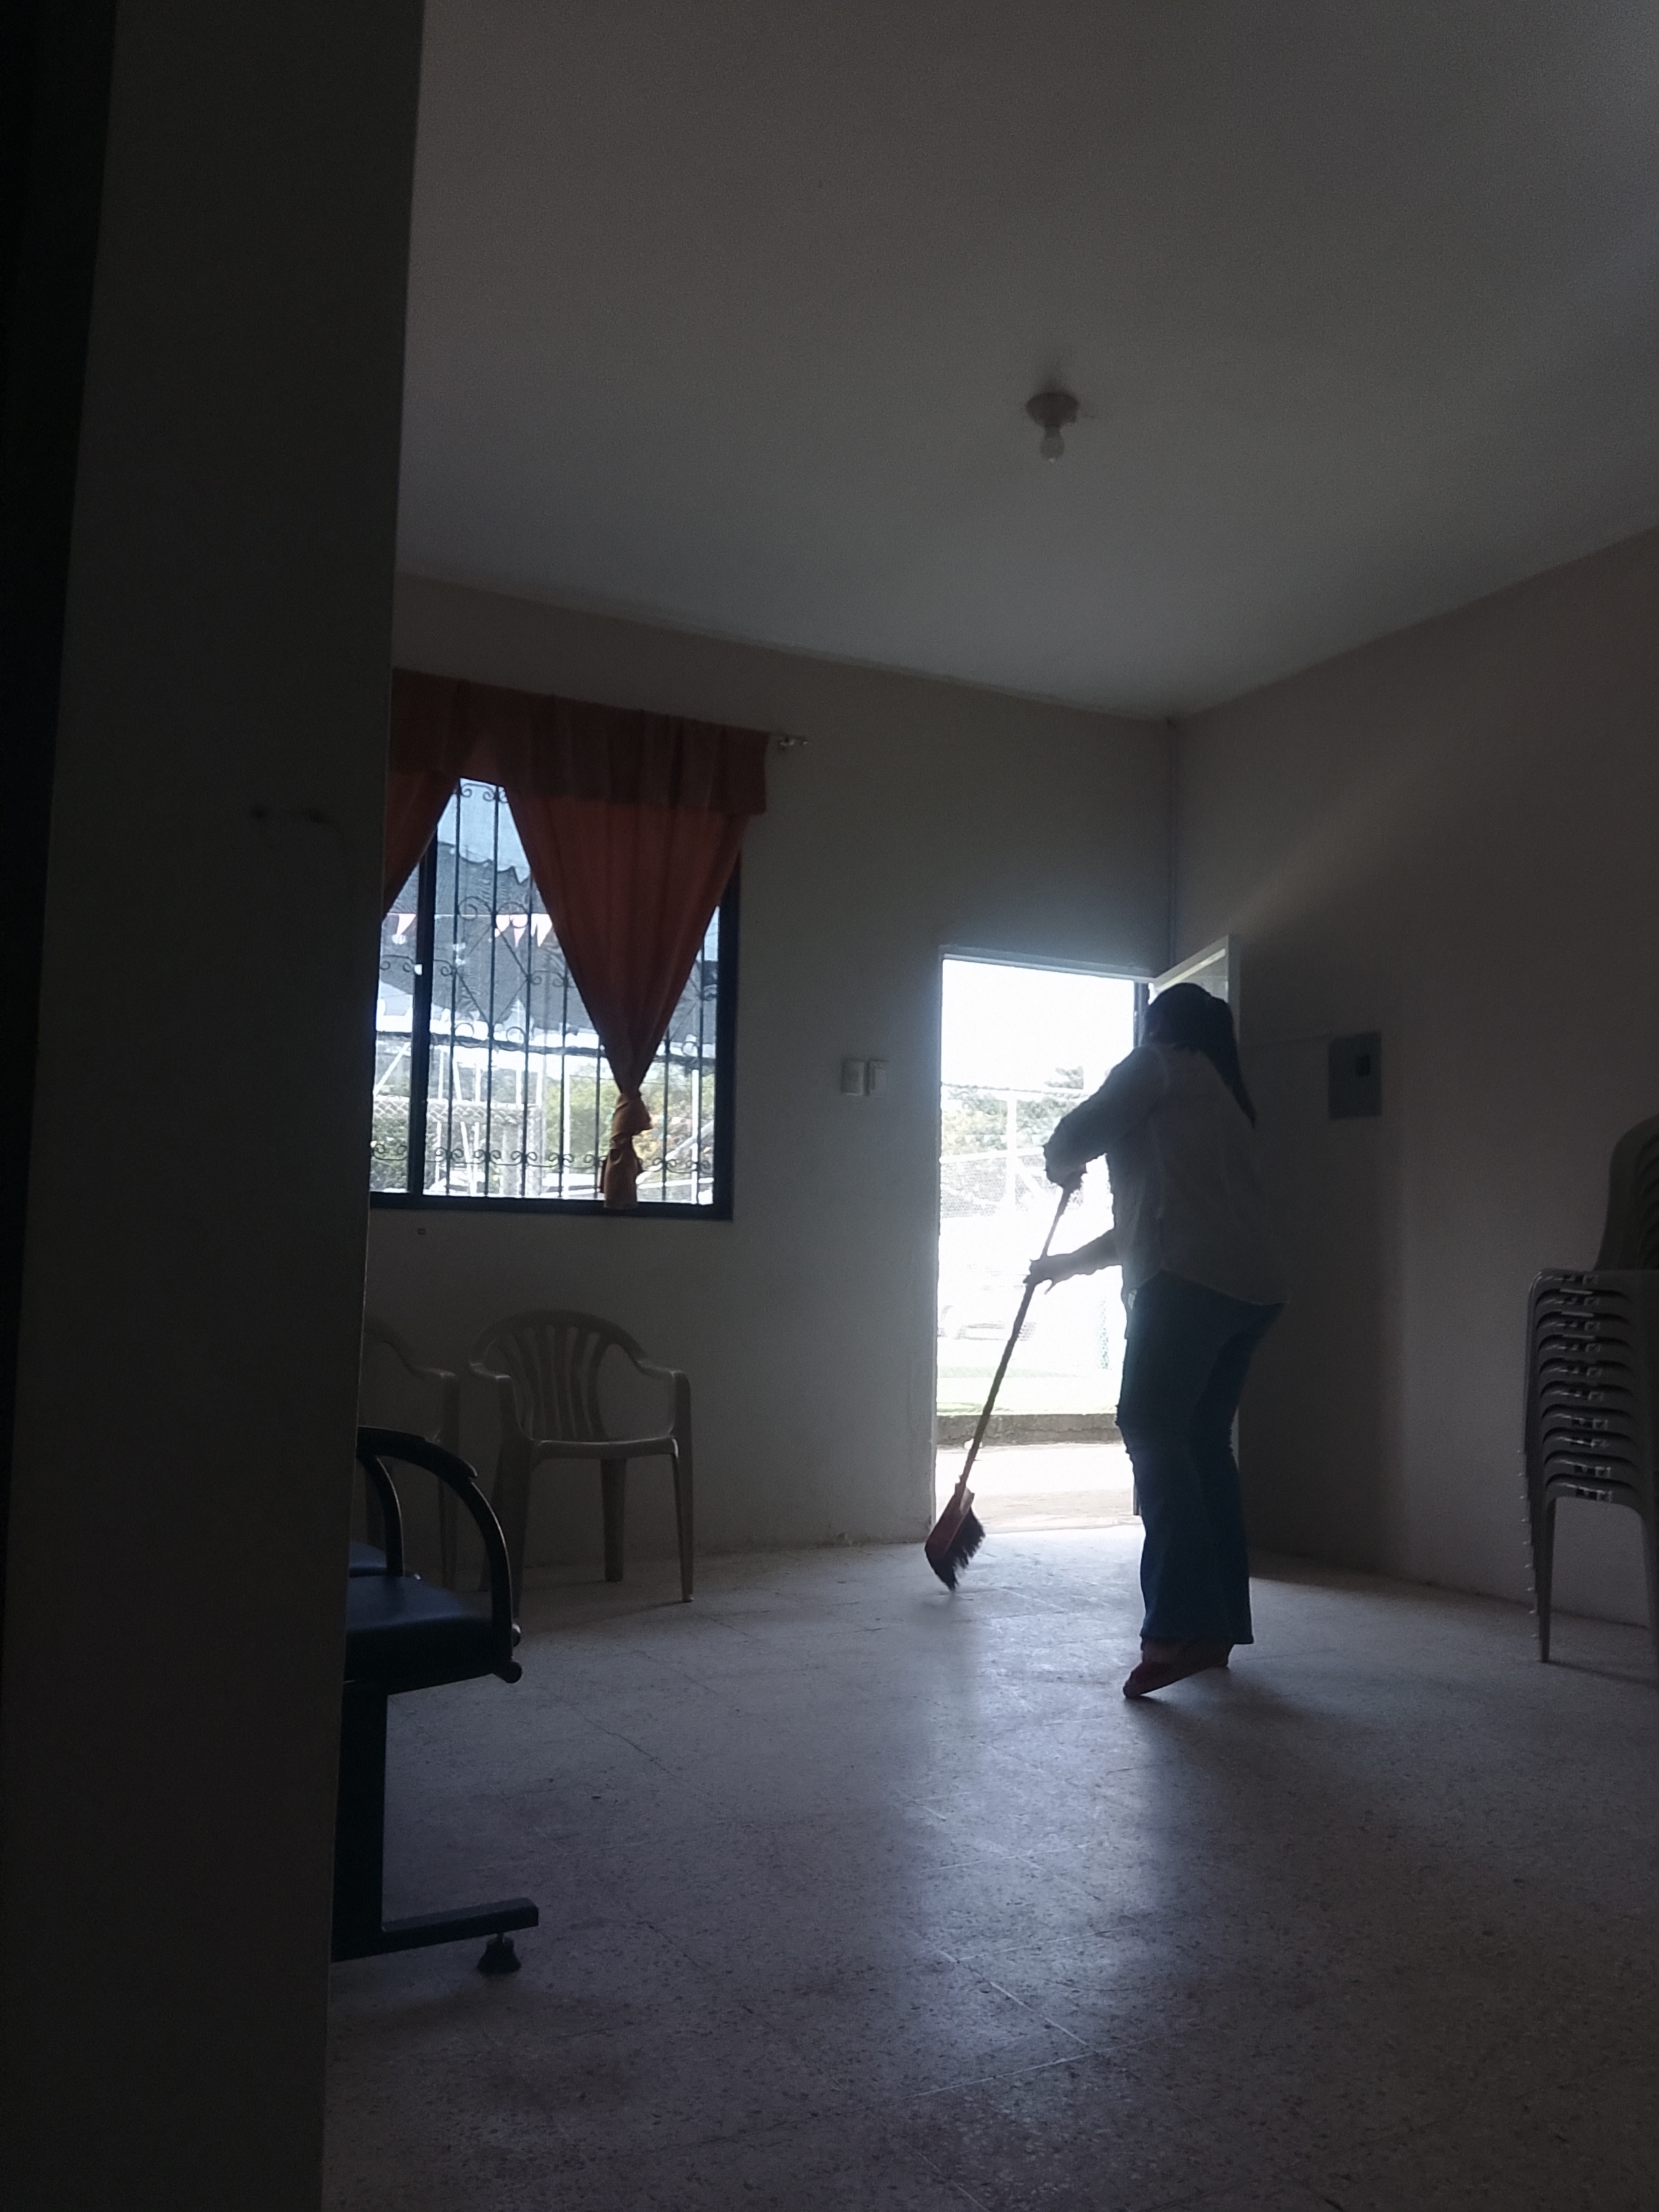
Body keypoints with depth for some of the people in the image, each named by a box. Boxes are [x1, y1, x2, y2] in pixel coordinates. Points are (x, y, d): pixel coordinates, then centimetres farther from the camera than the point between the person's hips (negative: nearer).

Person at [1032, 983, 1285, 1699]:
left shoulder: (1160, 1064, 9)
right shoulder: (1227, 1097, 33)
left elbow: (1079, 1135, 0)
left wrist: (1059, 1163, 24)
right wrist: (1072, 1262, 42)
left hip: (1192, 1280, -9)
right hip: (1254, 1285, 9)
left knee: (1153, 1429, -13)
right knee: (1205, 1439, 10)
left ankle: (1184, 1626, -22)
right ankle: (1218, 1623, 10)